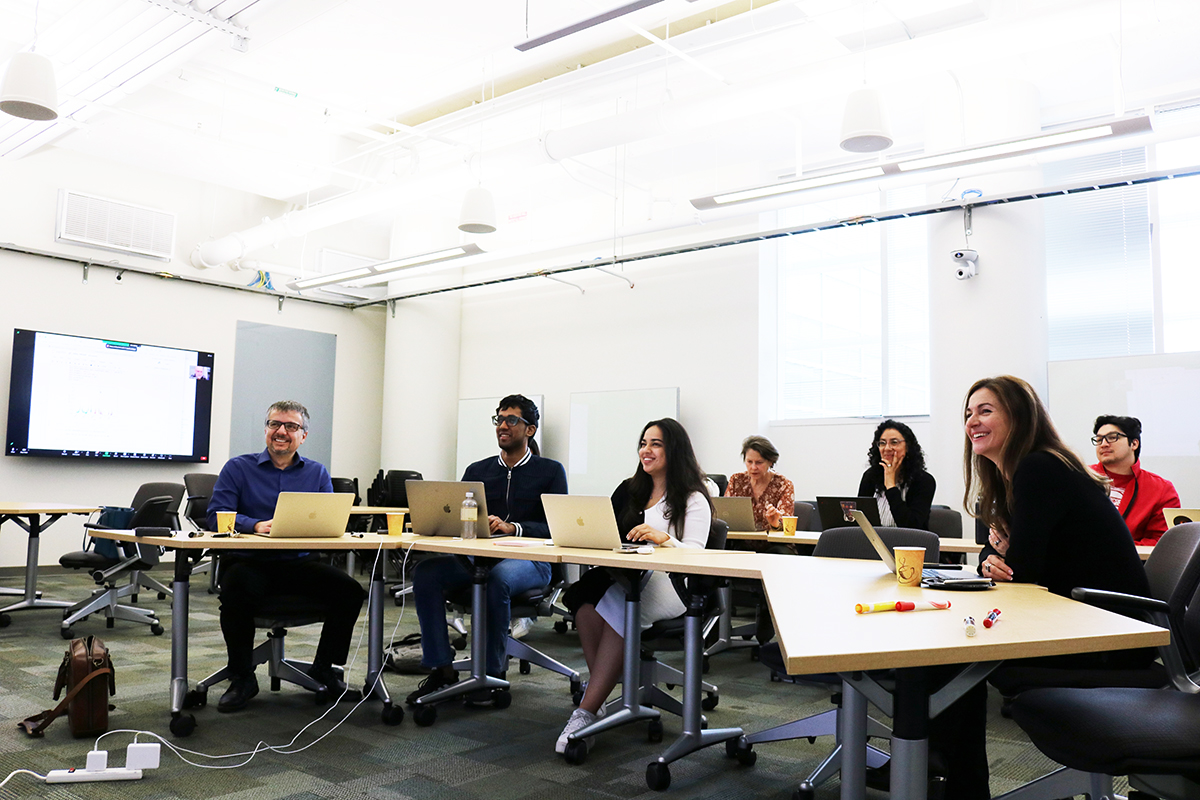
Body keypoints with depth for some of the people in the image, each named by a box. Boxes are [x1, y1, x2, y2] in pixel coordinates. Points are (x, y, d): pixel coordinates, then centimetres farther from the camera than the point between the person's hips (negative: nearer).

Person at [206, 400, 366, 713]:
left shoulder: (317, 473, 14)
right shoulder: (238, 468, 7)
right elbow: (216, 515, -4)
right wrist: (255, 525, -22)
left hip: (299, 562, 2)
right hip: (250, 561, -2)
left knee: (350, 590, -20)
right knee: (237, 590, -36)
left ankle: (323, 668, 3)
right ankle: (242, 678, -12)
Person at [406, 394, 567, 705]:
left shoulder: (550, 471, 5)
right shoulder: (477, 471, 18)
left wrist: (512, 527, -22)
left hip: (529, 561, -4)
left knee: (497, 577, -38)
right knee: (425, 572, -22)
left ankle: (493, 671, -21)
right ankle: (440, 667, -15)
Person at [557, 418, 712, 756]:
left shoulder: (693, 500, 4)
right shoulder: (629, 490, 22)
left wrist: (664, 538, -26)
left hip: (669, 584, -5)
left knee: (617, 604, -36)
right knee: (586, 600, -30)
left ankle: (586, 711, -34)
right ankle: (600, 690, -24)